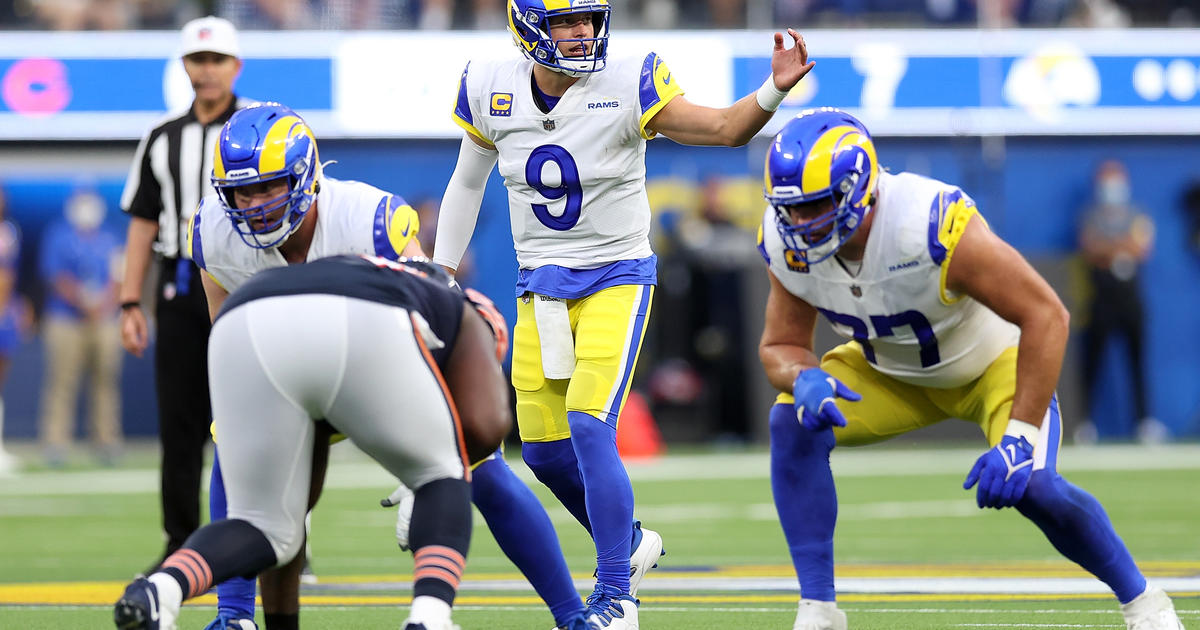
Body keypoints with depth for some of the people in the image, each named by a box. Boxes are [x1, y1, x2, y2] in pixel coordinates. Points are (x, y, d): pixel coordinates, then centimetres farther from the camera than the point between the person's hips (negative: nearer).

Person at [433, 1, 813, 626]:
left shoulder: (627, 84, -15)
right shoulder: (492, 89, -4)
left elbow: (726, 128, -18)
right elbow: (468, 182, 12)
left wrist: (775, 88, -37)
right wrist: (439, 276, 14)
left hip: (615, 280, -4)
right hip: (540, 288, 4)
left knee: (589, 428, -19)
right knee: (543, 449, 5)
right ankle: (629, 541, 33)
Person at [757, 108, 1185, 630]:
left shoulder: (935, 226, -40)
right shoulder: (786, 244, -23)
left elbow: (1046, 315, -35)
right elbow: (781, 345, -8)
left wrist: (1019, 438, -39)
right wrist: (803, 379, -35)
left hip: (991, 360, -5)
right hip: (892, 372, 5)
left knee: (1029, 485, -25)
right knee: (792, 422, -20)